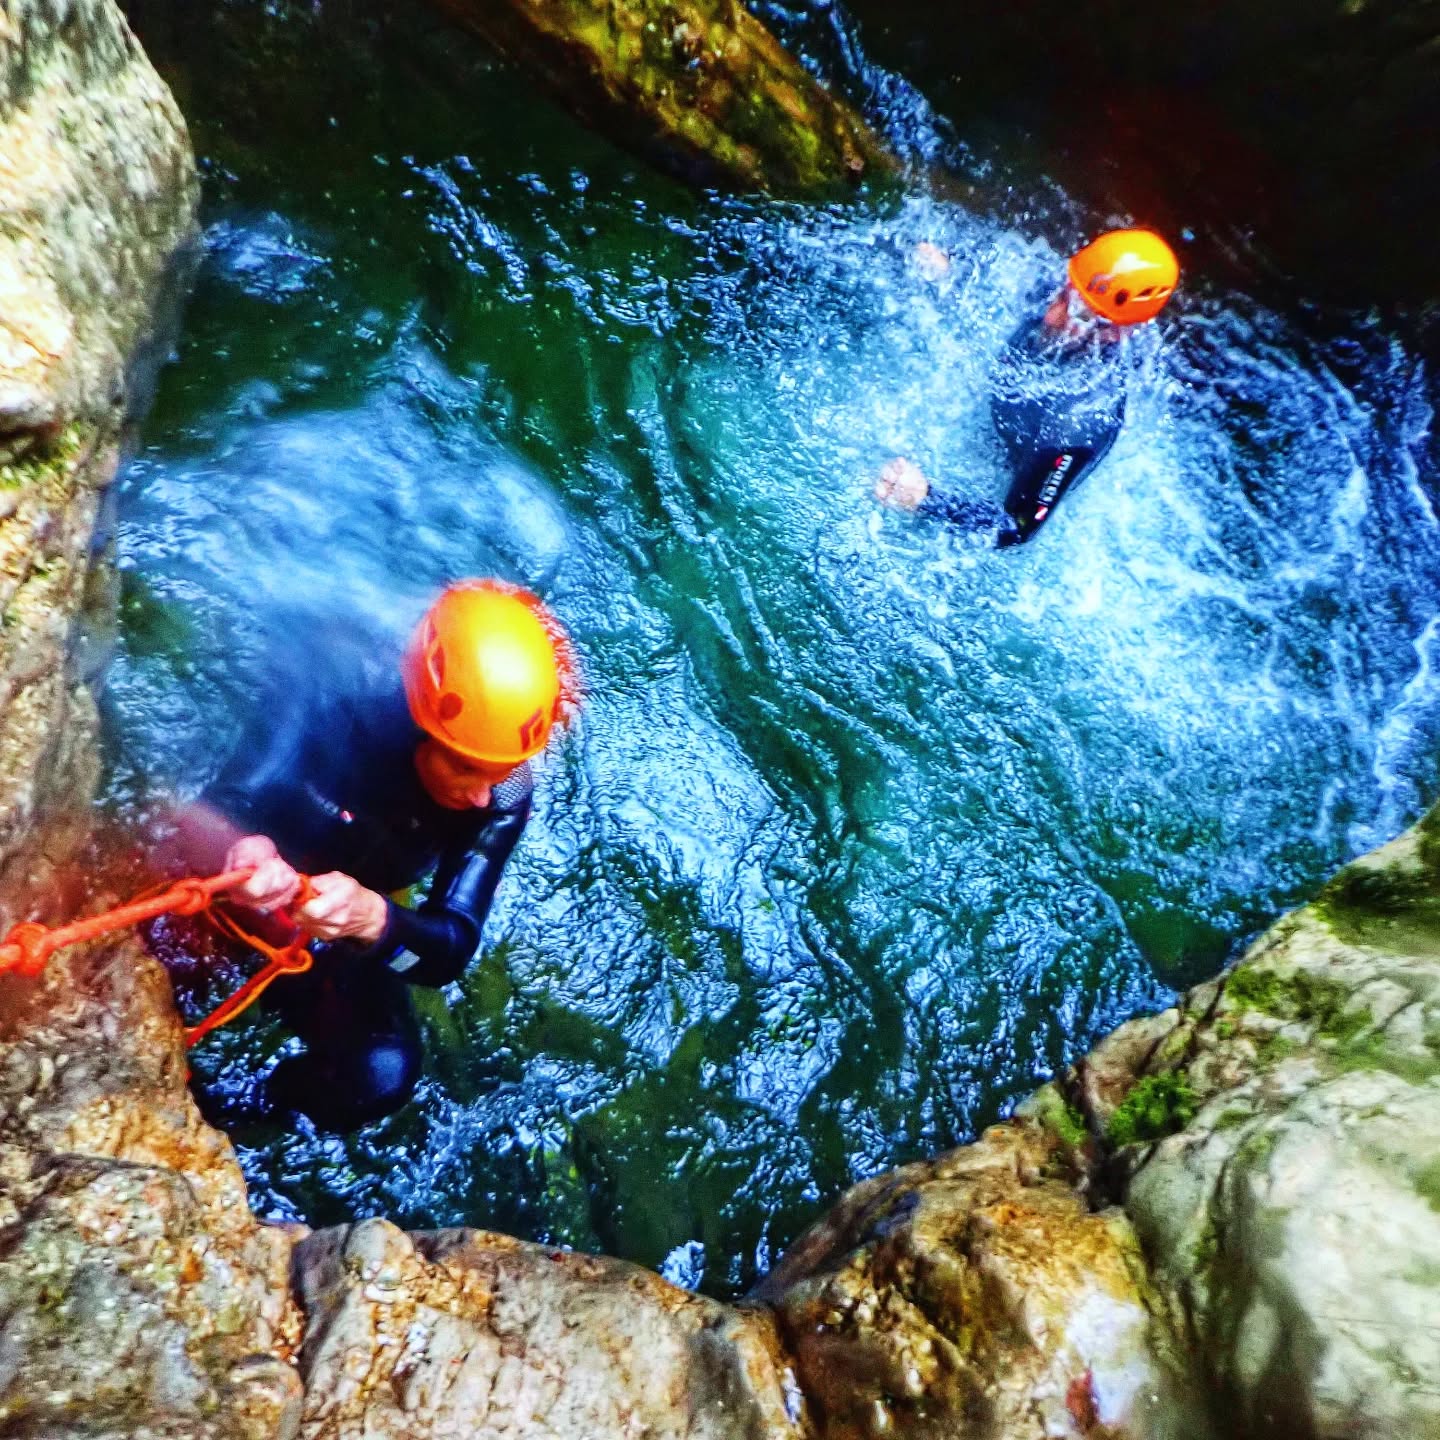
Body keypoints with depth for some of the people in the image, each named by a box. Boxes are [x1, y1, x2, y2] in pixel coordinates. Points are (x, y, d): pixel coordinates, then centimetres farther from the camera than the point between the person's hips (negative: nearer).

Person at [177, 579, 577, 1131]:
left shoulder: (504, 796, -27)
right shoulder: (330, 704, -33)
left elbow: (452, 947, -28)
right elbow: (204, 816, -35)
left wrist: (369, 916, -50)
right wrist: (234, 850, -59)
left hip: (335, 934, 0)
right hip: (234, 896, 0)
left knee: (382, 1074, -18)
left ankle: (255, 1105, 16)